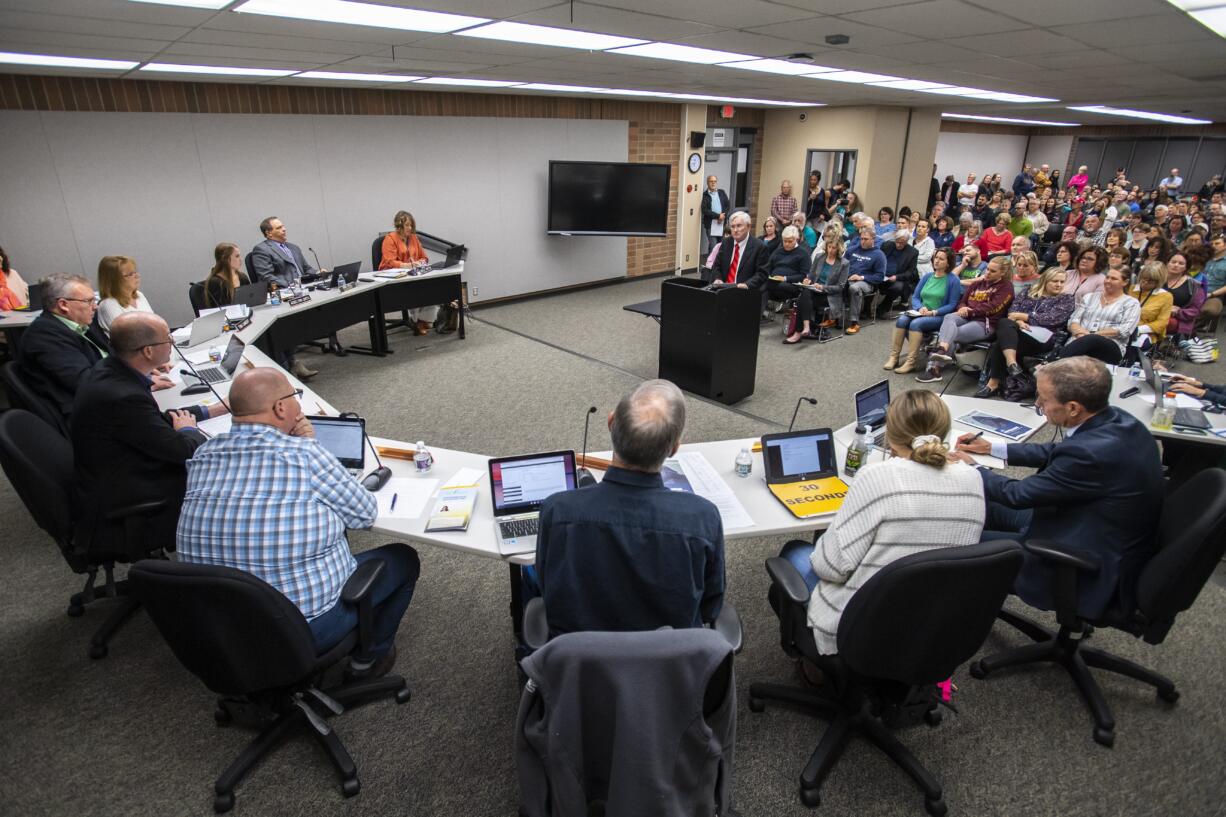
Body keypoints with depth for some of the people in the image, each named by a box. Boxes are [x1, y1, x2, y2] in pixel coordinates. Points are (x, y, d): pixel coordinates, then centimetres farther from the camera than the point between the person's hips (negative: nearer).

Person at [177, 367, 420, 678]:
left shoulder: (202, 455, -4)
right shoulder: (305, 455, -23)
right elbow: (366, 515, -8)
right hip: (307, 627, -6)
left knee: (339, 542, 30)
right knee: (403, 558, 17)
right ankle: (370, 656, 33)